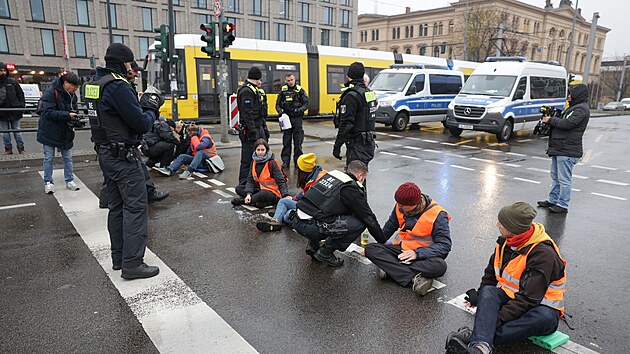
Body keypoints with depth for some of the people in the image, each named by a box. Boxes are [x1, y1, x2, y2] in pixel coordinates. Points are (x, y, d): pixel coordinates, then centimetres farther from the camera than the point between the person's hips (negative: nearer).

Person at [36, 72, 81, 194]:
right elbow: (49, 112, -25)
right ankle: (48, 182, 15)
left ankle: (69, 181, 20)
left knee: (68, 157, 10)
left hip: (65, 132, 6)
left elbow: (74, 110, 10)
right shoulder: (50, 92, -18)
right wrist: (67, 115, -32)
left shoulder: (72, 95, 3)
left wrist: (76, 117, -12)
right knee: (49, 158, 5)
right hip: (50, 131, -5)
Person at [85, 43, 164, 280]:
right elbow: (142, 124, -18)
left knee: (116, 206, 15)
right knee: (135, 207, -5)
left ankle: (118, 258, 25)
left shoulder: (94, 84, 12)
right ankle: (132, 264, -2)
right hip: (124, 156, -10)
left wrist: (142, 105, 10)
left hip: (106, 153, 10)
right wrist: (151, 110, 2)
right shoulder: (118, 86, -18)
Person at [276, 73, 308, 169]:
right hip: (286, 118, 1)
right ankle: (285, 162, 10)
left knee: (298, 141, 2)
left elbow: (306, 104, 1)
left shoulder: (300, 90, 2)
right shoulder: (283, 91, 7)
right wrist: (280, 111, -8)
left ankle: (297, 161, 11)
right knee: (286, 141, 4)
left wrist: (300, 109, -18)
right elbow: (278, 104, 12)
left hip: (297, 118, -1)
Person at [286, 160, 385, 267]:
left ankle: (313, 246, 23)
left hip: (296, 220, 8)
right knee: (359, 224, -4)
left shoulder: (331, 174, 18)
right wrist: (383, 241, 19)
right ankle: (325, 253, 4)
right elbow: (369, 218, 3)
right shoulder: (352, 189, -4)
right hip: (311, 227, -8)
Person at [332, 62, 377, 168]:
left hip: (357, 145, -10)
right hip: (369, 143, 10)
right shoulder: (369, 93, 12)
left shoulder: (351, 96, -18)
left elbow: (346, 124, -21)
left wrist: (337, 146, -17)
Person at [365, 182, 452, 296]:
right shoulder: (400, 207, -2)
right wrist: (380, 242, 21)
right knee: (370, 249, -19)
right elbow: (390, 227, 17)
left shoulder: (438, 215, -16)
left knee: (440, 266, -38)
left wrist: (417, 253, -31)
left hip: (423, 255, -5)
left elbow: (445, 245, -20)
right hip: (401, 249, 5)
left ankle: (392, 269, -27)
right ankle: (414, 278, -32)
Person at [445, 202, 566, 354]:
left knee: (546, 318, -38)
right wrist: (480, 297, 10)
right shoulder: (506, 241, 0)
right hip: (509, 297, 5)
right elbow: (490, 274, 16)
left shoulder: (543, 254, -23)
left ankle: (474, 337, -47)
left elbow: (528, 299, -28)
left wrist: (498, 319, -32)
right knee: (488, 292, -25)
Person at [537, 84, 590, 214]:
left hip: (567, 151, -11)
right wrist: (551, 119, 6)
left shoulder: (582, 109, -12)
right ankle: (552, 200, 26)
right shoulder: (574, 108, 21)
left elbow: (567, 123, -22)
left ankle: (563, 205, 1)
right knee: (555, 177, 17)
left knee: (564, 179, -5)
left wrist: (550, 120, -11)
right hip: (559, 149, 11)